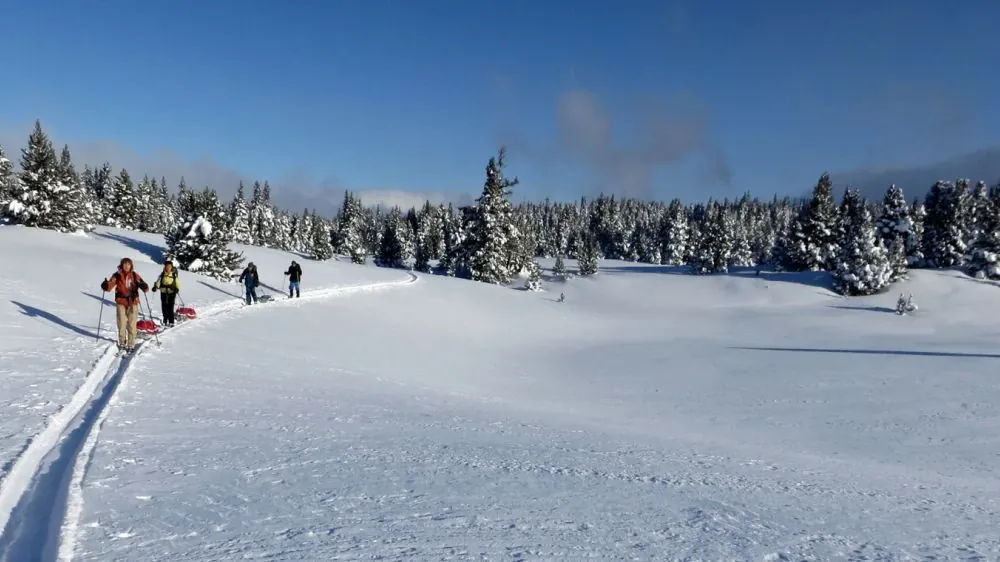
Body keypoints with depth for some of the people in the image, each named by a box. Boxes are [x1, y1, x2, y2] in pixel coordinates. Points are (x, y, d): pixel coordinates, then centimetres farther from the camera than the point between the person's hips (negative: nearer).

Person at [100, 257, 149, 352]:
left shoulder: (135, 275, 2)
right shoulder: (117, 275, 2)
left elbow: (141, 284, -5)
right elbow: (110, 285, -3)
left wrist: (144, 287, -27)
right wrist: (105, 286, -25)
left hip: (133, 302, 0)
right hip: (121, 302, 0)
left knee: (132, 324, -1)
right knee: (121, 323, 4)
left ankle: (131, 343, 7)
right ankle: (122, 342, 18)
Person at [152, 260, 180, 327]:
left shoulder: (174, 275, 0)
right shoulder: (162, 274, 5)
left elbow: (177, 283, -1)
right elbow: (158, 281, 5)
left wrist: (177, 289, -19)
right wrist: (155, 287, -13)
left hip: (172, 293, -3)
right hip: (163, 292, 3)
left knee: (170, 308, -7)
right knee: (164, 307, 7)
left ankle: (171, 322, -1)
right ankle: (165, 321, 20)